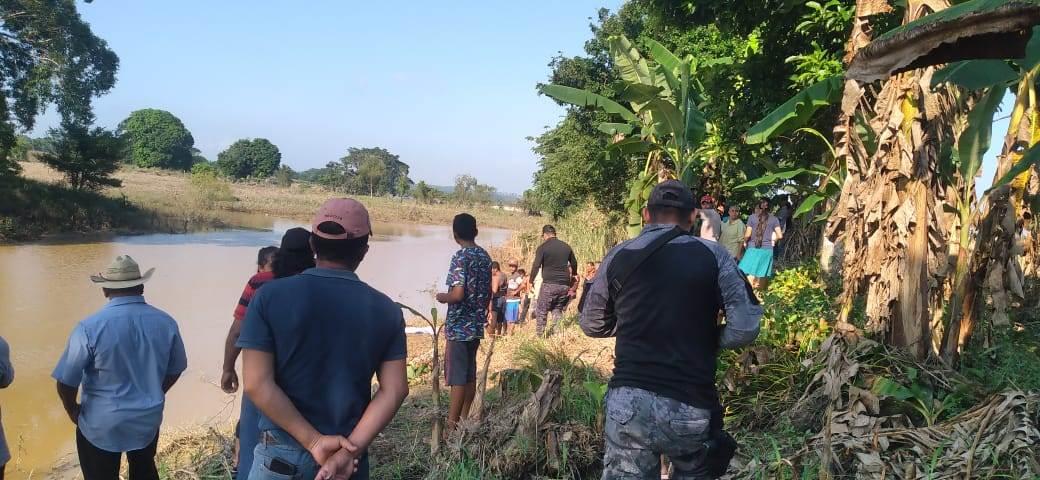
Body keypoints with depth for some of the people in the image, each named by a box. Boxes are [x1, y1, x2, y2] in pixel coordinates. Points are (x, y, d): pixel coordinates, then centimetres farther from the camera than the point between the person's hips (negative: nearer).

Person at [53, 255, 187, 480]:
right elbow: (175, 370, 4)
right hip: (149, 418, 3)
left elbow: (66, 382, -15)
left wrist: (73, 411, 4)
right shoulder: (166, 322, -9)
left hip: (101, 424, -3)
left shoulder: (90, 327, -21)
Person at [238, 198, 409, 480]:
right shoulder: (386, 310, -4)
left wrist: (314, 441, -14)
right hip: (349, 456, 1)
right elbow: (394, 390, -10)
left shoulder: (270, 296, -9)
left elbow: (256, 384, -15)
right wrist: (351, 448, -14)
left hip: (282, 453, -1)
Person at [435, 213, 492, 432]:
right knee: (470, 374, 14)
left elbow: (458, 294, -24)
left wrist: (442, 297, -4)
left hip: (459, 326, -8)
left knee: (457, 377, -3)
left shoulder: (460, 258, -16)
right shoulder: (485, 256, 8)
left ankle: (452, 424, 2)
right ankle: (464, 419, 23)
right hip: (476, 325, 8)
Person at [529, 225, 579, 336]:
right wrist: (573, 277, 38)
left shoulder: (542, 247, -4)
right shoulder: (566, 246, 10)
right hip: (564, 285, 5)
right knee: (558, 311, 14)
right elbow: (574, 264, 21)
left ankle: (539, 336, 1)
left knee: (541, 312, 4)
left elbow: (536, 267, -11)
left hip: (549, 284, -5)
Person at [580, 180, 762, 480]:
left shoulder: (618, 256, 3)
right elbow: (745, 328, -8)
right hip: (689, 406, -1)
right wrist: (705, 338, 9)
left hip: (627, 402, 1)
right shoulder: (712, 256, -2)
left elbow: (592, 326, 13)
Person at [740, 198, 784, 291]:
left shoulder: (752, 217, -1)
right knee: (763, 275, 10)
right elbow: (780, 236, 0)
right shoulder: (774, 219, 3)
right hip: (767, 250, 2)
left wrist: (745, 242, 15)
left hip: (753, 249, -2)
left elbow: (747, 235, -4)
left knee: (748, 275, -2)